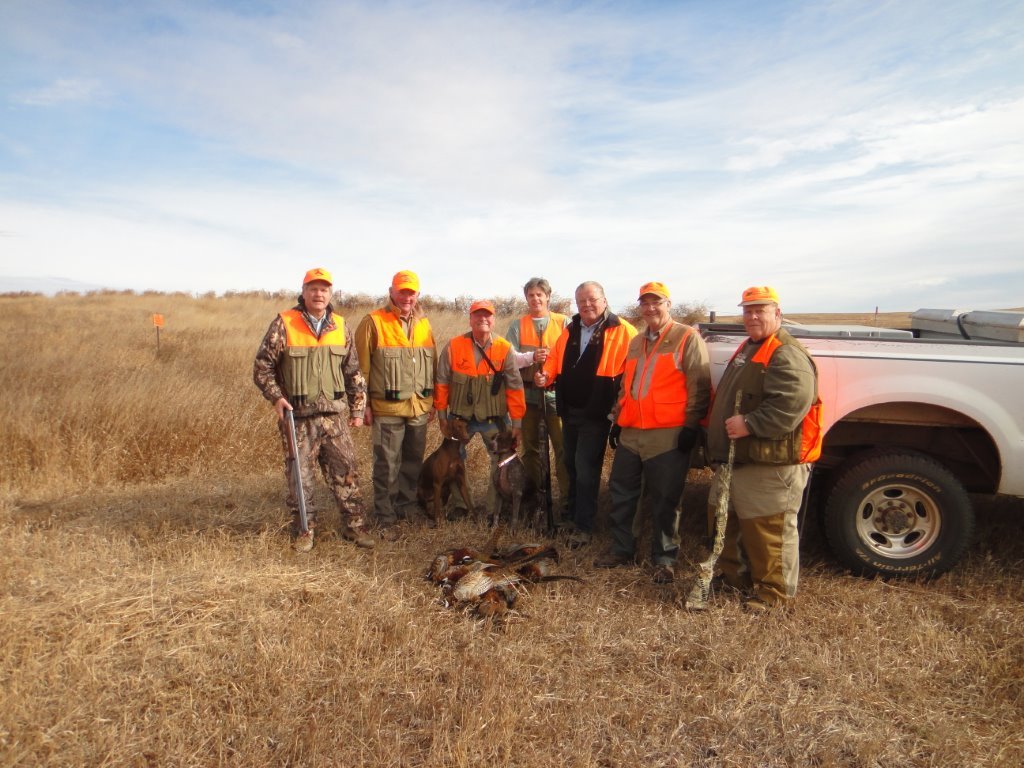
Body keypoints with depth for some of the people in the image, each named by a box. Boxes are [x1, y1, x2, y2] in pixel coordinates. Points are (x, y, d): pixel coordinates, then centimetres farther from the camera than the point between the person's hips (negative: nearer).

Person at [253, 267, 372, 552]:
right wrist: (276, 397, -12)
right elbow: (262, 366, 0)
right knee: (299, 474, 6)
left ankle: (353, 525, 16)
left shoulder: (339, 326, 7)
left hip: (334, 414, 3)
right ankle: (304, 529, 21)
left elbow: (354, 371, 11)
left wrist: (357, 409, 8)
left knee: (344, 470, 5)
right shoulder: (284, 324, -4)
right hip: (298, 416, -2)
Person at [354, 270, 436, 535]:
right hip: (387, 408, -5)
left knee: (413, 462, 14)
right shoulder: (374, 322, -5)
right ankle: (384, 518, 13)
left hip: (419, 407, 5)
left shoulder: (424, 324, 11)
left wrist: (433, 400, 14)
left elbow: (432, 364, 16)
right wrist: (364, 403, -7)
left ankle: (406, 508, 30)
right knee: (387, 465, 0)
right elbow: (362, 366, -5)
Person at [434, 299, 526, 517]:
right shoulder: (454, 346, -7)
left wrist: (517, 423, -6)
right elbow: (442, 384, -1)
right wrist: (442, 417, 1)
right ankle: (458, 505, 33)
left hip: (495, 419, -1)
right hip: (460, 417, 1)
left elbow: (514, 387, -6)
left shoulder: (504, 348, -7)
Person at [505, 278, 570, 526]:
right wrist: (531, 357, -17)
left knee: (563, 446, -8)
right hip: (527, 392, 3)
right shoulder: (518, 325, 8)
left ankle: (566, 499, 0)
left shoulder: (563, 323, 3)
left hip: (556, 392, -2)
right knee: (530, 446, 12)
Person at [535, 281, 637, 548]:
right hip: (569, 412, 7)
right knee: (572, 466, 17)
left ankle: (583, 527, 6)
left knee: (586, 470, -5)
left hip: (596, 414, -6)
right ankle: (572, 515, 34)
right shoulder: (569, 331, 10)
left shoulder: (622, 332, -10)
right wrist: (546, 375, -5)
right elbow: (555, 359, 16)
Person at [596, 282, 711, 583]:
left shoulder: (688, 338, -4)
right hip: (631, 433, 7)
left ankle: (664, 558, 18)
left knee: (664, 500, 3)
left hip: (668, 435, -7)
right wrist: (617, 421, 19)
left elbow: (699, 386, -10)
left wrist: (691, 425, -14)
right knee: (621, 492, 12)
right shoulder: (636, 342, 18)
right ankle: (621, 548, 27)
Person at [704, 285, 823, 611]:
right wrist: (718, 431, 19)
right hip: (736, 459, 10)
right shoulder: (747, 349, 19)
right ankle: (733, 575, 37)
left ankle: (773, 590, 15)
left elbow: (793, 403, -29)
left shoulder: (787, 355, -15)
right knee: (726, 520, 20)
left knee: (768, 529, -2)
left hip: (771, 464, -10)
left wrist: (750, 424, -28)